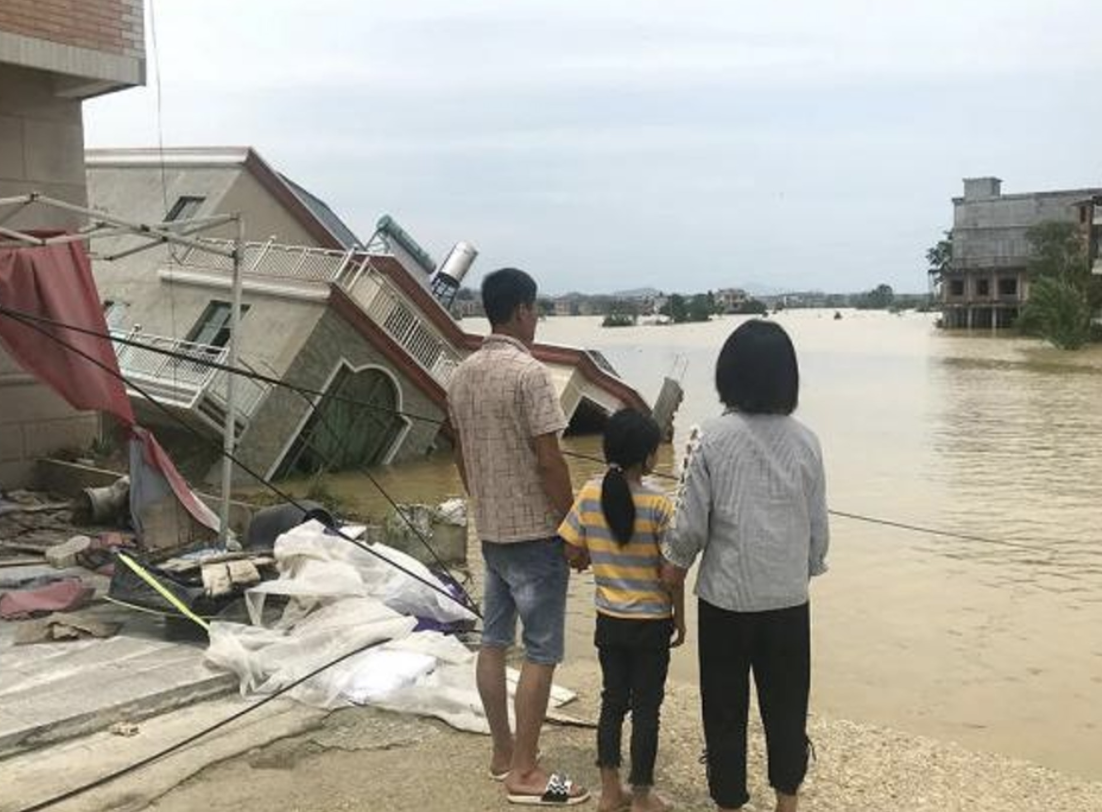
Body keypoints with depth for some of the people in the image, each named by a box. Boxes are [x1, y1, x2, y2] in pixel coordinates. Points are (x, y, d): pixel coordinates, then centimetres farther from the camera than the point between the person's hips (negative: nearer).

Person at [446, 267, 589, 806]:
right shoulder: (529, 373, -19)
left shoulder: (462, 375, 6)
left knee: (493, 642, 14)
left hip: (489, 530, 8)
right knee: (540, 653, 1)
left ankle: (502, 752, 27)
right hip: (535, 533, -8)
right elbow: (548, 461, -20)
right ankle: (525, 773, 8)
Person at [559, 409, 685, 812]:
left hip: (608, 621, 4)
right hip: (651, 625, -4)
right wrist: (680, 620, -1)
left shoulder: (589, 494, -8)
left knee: (612, 701, 17)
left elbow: (572, 554, -2)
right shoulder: (658, 505, -19)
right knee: (646, 709, 10)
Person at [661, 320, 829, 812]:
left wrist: (676, 562, 10)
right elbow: (818, 525, 2)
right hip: (789, 598, 3)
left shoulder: (715, 438, -13)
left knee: (725, 709, 12)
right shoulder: (805, 441, -4)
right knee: (786, 706, 17)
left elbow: (692, 520, -9)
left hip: (726, 597, -3)